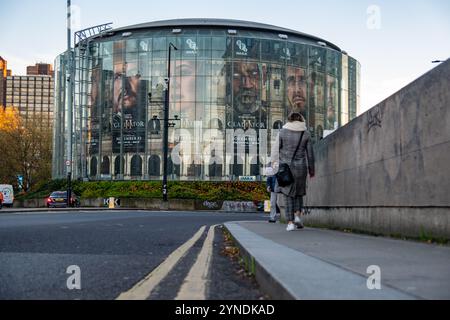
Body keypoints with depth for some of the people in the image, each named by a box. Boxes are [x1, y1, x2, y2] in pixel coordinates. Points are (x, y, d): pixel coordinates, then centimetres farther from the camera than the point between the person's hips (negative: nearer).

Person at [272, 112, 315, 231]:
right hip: (300, 167, 1)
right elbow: (310, 153, 5)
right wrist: (311, 170, 13)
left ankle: (290, 222, -1)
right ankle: (297, 215, 0)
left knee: (288, 195, 5)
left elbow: (275, 150, -1)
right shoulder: (306, 134, 2)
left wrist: (276, 164, 9)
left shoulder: (283, 132, -1)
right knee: (298, 192, 19)